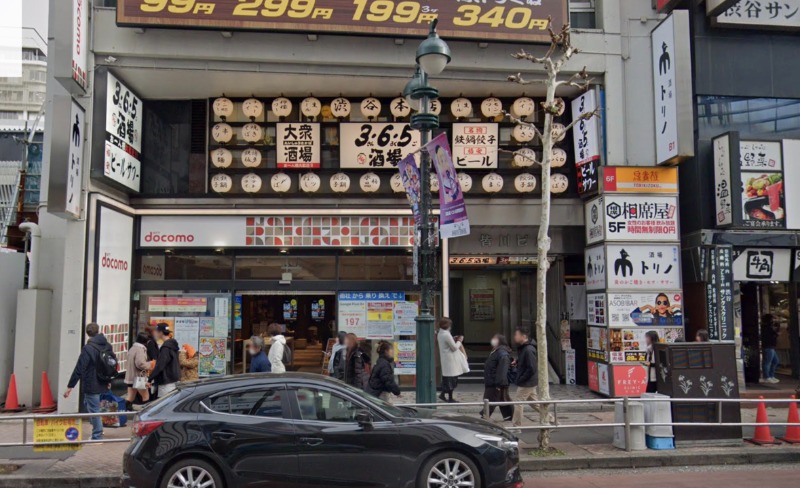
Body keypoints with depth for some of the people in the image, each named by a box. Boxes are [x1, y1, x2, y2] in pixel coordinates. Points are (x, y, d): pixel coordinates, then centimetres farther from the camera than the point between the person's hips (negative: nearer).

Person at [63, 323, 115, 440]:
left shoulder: (88, 349, -16)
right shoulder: (108, 346, 5)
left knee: (94, 410, 1)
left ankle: (97, 436, 7)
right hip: (103, 384, 7)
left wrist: (70, 386, -14)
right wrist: (109, 380, 26)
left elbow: (79, 369, -18)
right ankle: (97, 432, 25)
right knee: (88, 404, 24)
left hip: (91, 385, -7)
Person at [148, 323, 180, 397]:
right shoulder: (171, 345, 13)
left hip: (166, 382, -10)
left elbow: (159, 366, -23)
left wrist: (149, 379, -21)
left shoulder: (166, 347, -17)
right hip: (172, 379, 10)